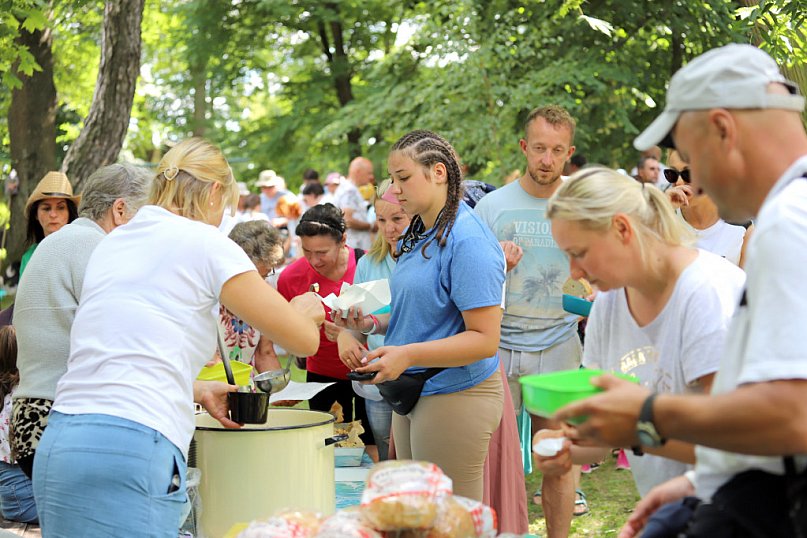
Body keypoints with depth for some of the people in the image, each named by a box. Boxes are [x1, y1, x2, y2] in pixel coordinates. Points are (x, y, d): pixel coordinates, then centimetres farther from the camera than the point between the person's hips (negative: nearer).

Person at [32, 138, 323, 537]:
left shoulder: (111, 244, 19)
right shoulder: (205, 243, -1)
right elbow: (303, 339, 1)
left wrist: (199, 391, 29)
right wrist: (304, 309, 24)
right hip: (127, 453, -8)